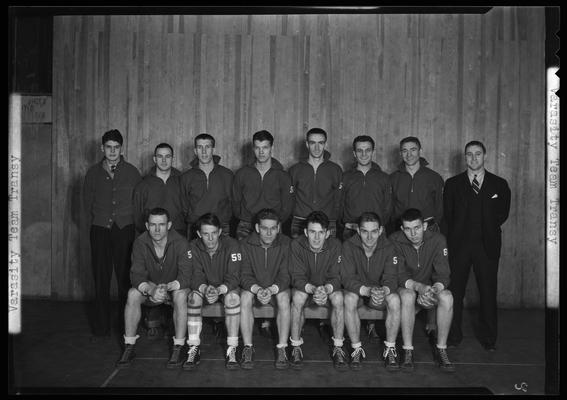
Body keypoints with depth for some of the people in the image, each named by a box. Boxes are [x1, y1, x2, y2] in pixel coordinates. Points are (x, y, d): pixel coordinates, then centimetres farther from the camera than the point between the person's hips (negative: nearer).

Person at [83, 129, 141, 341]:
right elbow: (87, 200, 17)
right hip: (100, 230, 2)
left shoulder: (132, 172, 5)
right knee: (101, 279, 3)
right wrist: (94, 222, 11)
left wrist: (136, 225, 5)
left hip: (125, 230, -1)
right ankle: (101, 328, 12)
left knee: (125, 278, -2)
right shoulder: (93, 172, 9)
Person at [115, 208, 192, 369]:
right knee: (133, 294, -26)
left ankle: (178, 348, -23)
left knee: (180, 295, -34)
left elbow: (185, 277, -26)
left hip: (175, 287, -2)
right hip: (149, 288, 2)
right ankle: (129, 348, -14)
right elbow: (136, 275, -19)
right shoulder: (140, 243, -13)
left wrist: (168, 287, -46)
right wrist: (151, 290, -40)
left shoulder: (180, 243, -20)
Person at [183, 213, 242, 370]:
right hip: (203, 287, 2)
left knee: (233, 297, -34)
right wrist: (205, 288, -39)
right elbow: (196, 276, -16)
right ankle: (194, 350, -24)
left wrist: (219, 290, -42)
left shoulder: (231, 245, -19)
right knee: (193, 297, -30)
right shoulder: (193, 247, -12)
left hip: (226, 287, -2)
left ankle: (232, 350, -27)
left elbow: (233, 276, -23)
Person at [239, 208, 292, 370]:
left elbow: (285, 275, -15)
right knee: (245, 296, -31)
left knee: (284, 297, -32)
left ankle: (282, 348, -25)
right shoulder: (246, 244, -8)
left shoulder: (286, 244, -10)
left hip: (277, 289, 0)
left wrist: (272, 289, -35)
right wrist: (257, 289, -33)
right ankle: (248, 348, -23)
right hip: (254, 288, 1)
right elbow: (245, 275, -12)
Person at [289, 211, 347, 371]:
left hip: (328, 288, 1)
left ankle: (338, 348, -16)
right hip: (304, 287, -1)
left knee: (338, 298, -30)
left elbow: (335, 278, -17)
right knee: (298, 297, -33)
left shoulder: (334, 245, -16)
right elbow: (297, 278, -20)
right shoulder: (296, 245, -18)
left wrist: (326, 289, -41)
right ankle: (296, 347, -18)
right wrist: (313, 289, -41)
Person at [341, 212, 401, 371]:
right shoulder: (348, 246, -17)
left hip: (381, 292, 1)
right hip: (356, 290, -1)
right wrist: (368, 290, -42)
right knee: (349, 299, -34)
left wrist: (383, 291, -45)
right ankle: (357, 349, -18)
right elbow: (347, 278, -23)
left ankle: (390, 349, -14)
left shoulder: (388, 248, -13)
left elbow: (391, 279, -20)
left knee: (394, 300, -30)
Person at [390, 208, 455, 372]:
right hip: (406, 289, -2)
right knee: (408, 295, -36)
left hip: (431, 289, 2)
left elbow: (443, 275, -14)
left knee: (446, 297, -30)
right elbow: (398, 275, -19)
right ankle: (408, 351, -25)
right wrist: (419, 287, -38)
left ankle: (441, 350, -15)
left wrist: (435, 289, -37)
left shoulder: (437, 240, -10)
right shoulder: (395, 241, -14)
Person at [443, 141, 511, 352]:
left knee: (488, 292, 2)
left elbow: (502, 215, 8)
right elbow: (447, 215, 6)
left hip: (487, 245, 0)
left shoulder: (499, 184, 10)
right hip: (459, 244, 0)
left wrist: (487, 229, 3)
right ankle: (453, 336, 13)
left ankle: (489, 338, 14)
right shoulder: (452, 184, 10)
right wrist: (457, 233, -1)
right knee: (455, 291, 1)